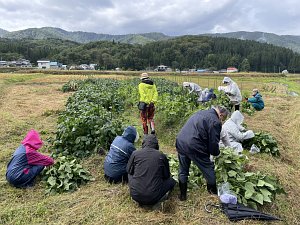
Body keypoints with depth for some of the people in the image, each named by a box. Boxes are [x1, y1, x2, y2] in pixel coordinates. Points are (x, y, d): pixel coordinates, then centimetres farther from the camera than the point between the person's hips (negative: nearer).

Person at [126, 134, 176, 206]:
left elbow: (129, 170, 11)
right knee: (171, 181, 23)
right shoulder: (162, 156, -4)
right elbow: (166, 176, 8)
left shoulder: (135, 153, -4)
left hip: (136, 195, 1)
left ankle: (140, 200, 15)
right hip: (154, 197, -1)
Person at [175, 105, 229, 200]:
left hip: (180, 142, 8)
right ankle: (213, 192, 32)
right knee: (208, 168, 15)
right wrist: (216, 153, 14)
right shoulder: (215, 122, -6)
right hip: (193, 146, -8)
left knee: (183, 170, 22)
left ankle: (182, 195, 34)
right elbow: (213, 143, -8)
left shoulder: (201, 112, 19)